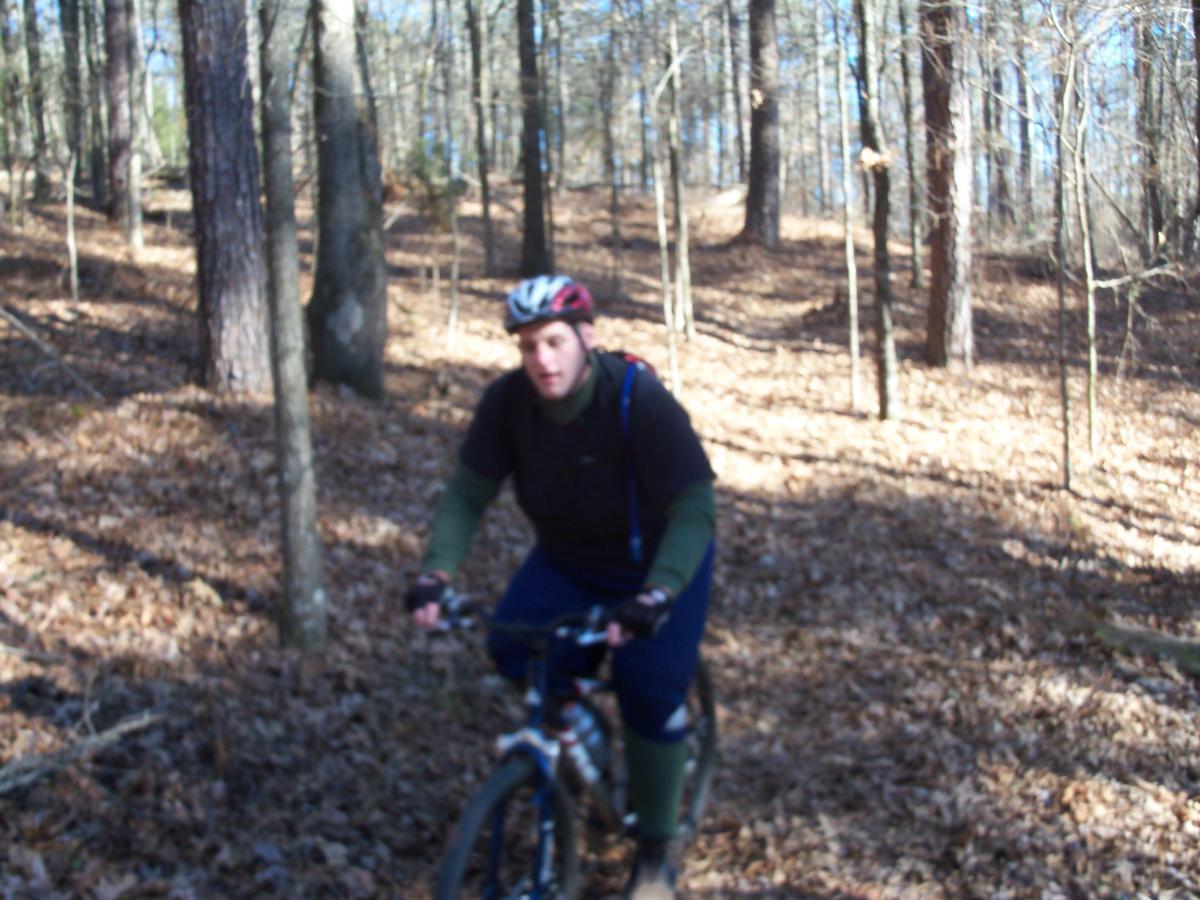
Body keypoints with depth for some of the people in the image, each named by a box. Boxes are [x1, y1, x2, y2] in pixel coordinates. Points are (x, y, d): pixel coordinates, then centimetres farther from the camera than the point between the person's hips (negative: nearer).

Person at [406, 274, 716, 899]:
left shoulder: (639, 398, -30)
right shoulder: (508, 399, -18)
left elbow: (694, 508, -34)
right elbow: (467, 492, -15)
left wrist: (655, 597, -48)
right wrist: (435, 573, -32)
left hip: (656, 562, -4)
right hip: (566, 562, 4)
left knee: (651, 693, -18)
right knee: (512, 650, -20)